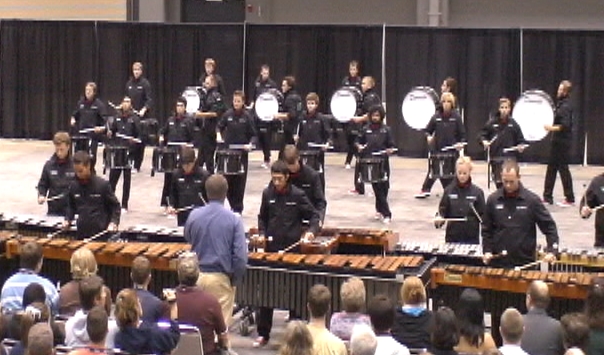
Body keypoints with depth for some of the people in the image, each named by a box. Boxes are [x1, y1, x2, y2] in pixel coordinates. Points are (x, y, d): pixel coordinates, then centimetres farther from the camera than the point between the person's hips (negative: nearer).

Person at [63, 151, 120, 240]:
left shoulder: (103, 185, -8)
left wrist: (113, 223, -16)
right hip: (81, 234, 4)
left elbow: (115, 205, -2)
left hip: (101, 233, -4)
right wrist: (67, 220, 5)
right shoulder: (73, 187, 6)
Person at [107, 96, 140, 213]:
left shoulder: (134, 118, -1)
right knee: (113, 177, 3)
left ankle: (124, 205, 10)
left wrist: (134, 140, -21)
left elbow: (139, 134, -3)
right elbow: (112, 130, 16)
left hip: (129, 151, -3)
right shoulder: (117, 117, 10)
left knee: (127, 179, 3)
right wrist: (109, 133, -5)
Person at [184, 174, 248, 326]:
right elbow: (240, 255, -14)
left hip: (197, 276, 3)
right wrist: (235, 279, -1)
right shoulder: (234, 220, -12)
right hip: (221, 279, -3)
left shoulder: (194, 215, -4)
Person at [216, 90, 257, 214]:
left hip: (242, 152, -2)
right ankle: (232, 205, 19)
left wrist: (250, 144, -19)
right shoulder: (228, 114, 2)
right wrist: (218, 135, -6)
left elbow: (253, 135, -1)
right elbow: (219, 126, 14)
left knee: (239, 181, 1)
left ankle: (238, 208, 11)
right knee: (227, 180, 4)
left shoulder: (247, 116, -5)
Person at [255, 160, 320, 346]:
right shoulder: (267, 194, 2)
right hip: (271, 248, 3)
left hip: (292, 249, -2)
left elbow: (313, 215, -1)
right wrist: (262, 233, 0)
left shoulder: (297, 195, -7)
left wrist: (311, 231, -19)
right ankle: (263, 333, 11)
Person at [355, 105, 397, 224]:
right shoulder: (365, 129, 8)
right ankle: (386, 214, 1)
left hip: (383, 162, -1)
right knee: (377, 188, -1)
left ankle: (379, 210, 18)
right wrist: (359, 146, -6)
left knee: (383, 187, 0)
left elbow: (391, 146, 5)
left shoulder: (386, 130, 4)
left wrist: (390, 150, -16)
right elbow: (358, 141, 15)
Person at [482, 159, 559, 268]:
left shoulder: (532, 200, -4)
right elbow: (486, 229, 11)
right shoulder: (493, 200, 3)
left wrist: (551, 251, -12)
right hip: (498, 263, 2)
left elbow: (549, 226, 0)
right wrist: (487, 251, -1)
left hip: (524, 264, -2)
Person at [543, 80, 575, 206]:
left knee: (563, 169, -4)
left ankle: (570, 199, 4)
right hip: (557, 141, 10)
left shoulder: (565, 106, -17)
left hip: (562, 142, -10)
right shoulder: (560, 103, 11)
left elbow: (565, 126, -24)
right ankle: (547, 197, 18)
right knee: (551, 168, 12)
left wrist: (551, 128, -17)